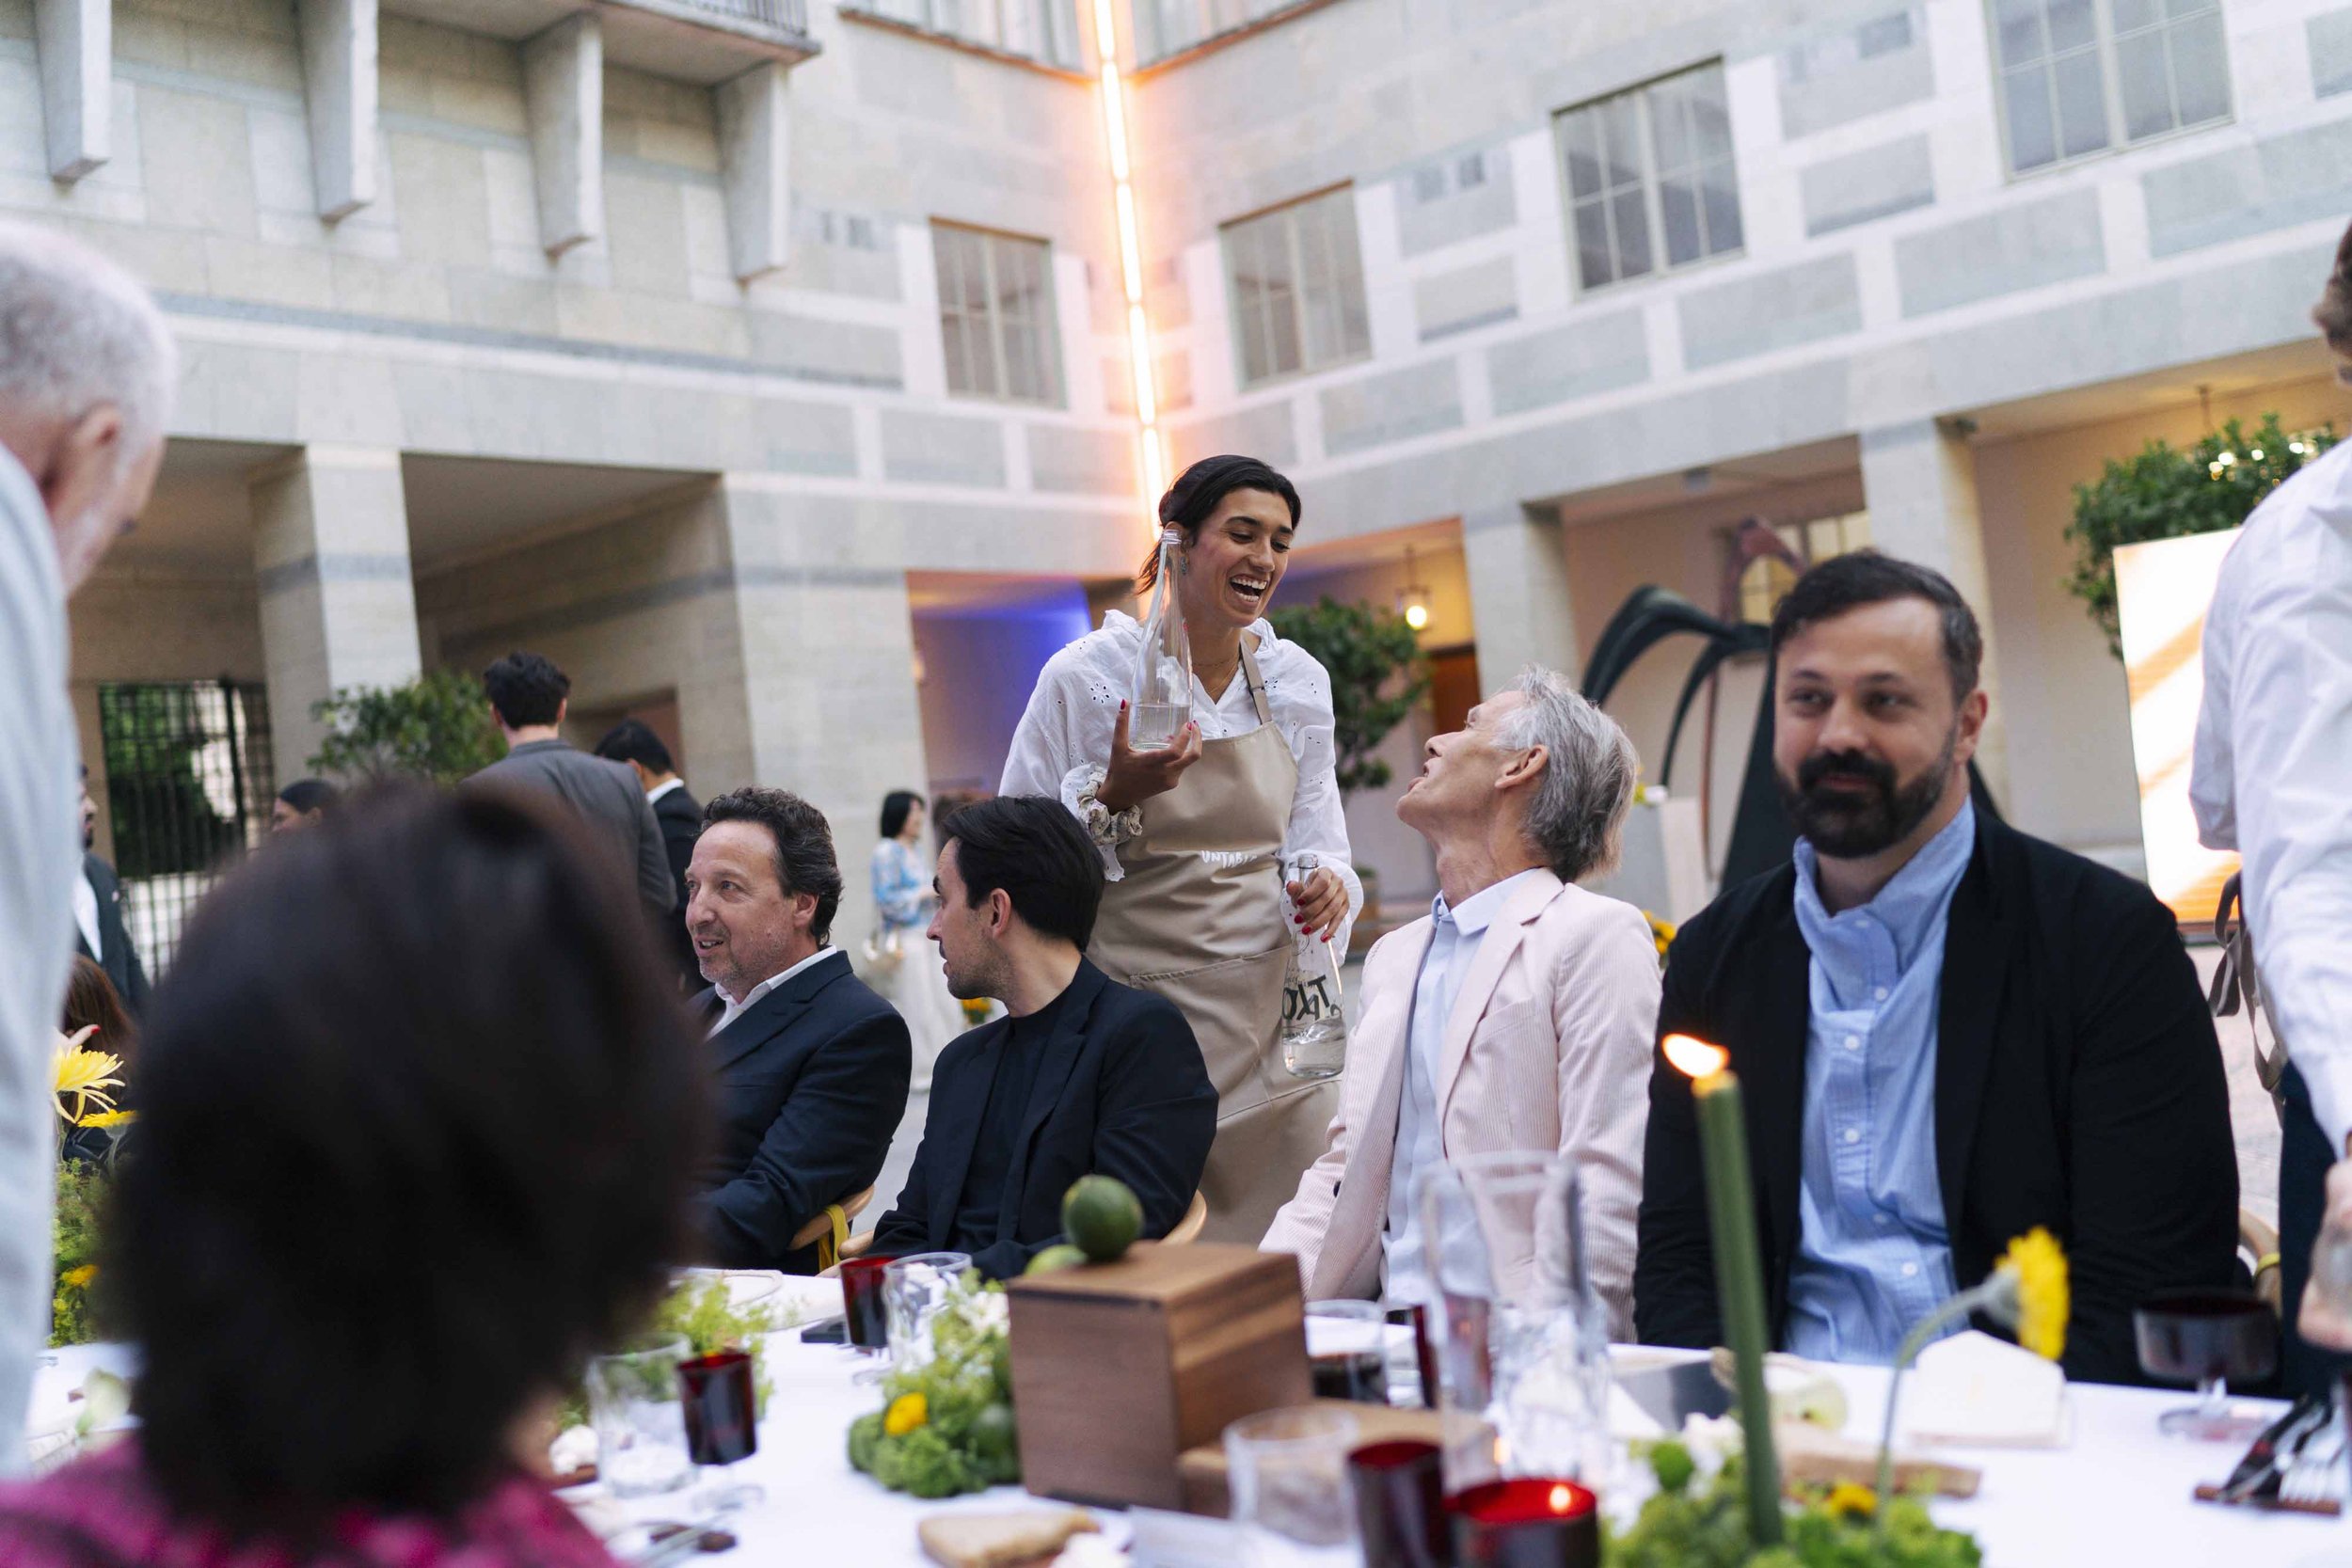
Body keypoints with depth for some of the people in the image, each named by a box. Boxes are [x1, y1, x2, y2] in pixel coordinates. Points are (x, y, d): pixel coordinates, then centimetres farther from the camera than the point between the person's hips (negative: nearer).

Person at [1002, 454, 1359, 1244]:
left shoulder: (1296, 680, 7)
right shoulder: (1088, 675, -6)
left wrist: (1328, 886, -7)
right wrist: (1112, 797, -17)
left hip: (1274, 1011, 4)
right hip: (1142, 1015, -4)